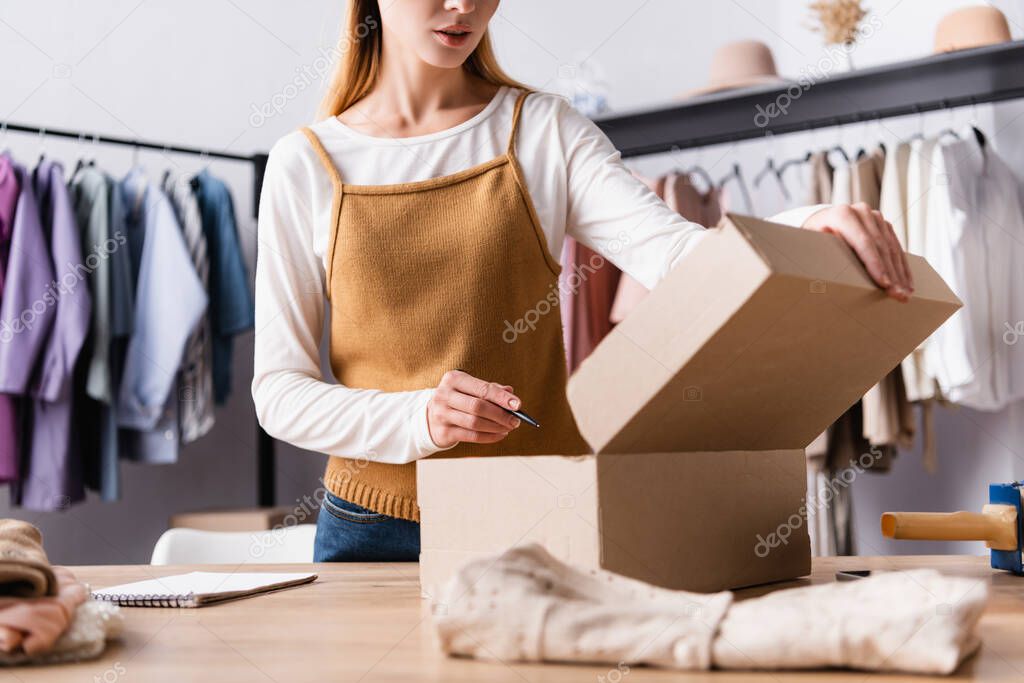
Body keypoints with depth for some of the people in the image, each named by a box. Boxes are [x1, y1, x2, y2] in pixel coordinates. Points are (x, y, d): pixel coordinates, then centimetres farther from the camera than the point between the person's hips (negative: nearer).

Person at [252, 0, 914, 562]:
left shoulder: (545, 131, 4)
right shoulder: (306, 164, 1)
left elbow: (678, 255, -12)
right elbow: (280, 393, -2)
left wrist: (808, 233, -32)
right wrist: (419, 418, -19)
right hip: (378, 526, 0)